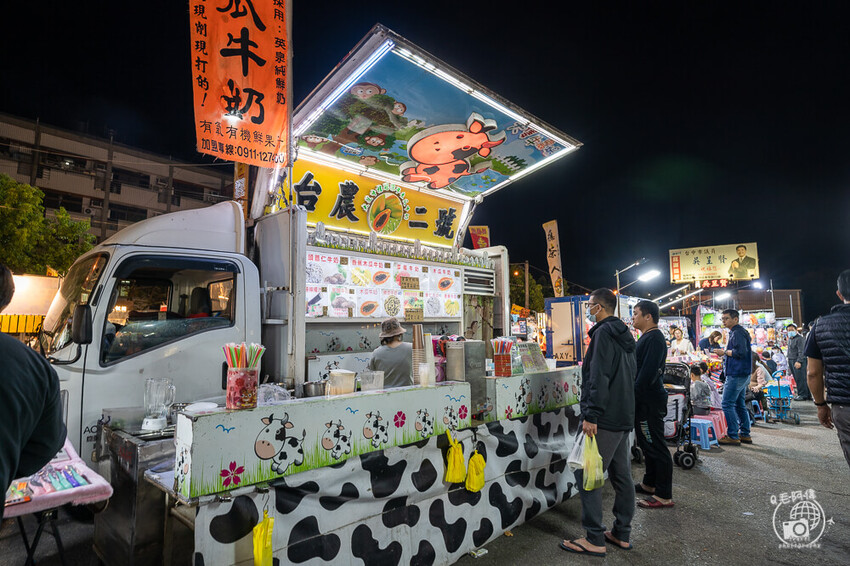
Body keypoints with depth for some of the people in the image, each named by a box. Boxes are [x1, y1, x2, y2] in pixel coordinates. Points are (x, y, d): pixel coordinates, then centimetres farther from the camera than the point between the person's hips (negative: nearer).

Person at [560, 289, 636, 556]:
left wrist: (591, 415, -23)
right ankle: (622, 534, 26)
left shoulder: (603, 333, -14)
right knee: (621, 475, 15)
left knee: (586, 474, -5)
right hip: (624, 417, 10)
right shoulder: (624, 335, 17)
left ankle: (594, 540, 2)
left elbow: (599, 378, -23)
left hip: (605, 418, -10)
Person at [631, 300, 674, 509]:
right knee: (647, 443, 19)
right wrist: (633, 397, 19)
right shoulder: (647, 337, 15)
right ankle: (649, 484, 32)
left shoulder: (654, 338, -18)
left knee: (656, 447, -3)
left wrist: (634, 395, -20)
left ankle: (664, 496, 6)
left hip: (650, 402, -11)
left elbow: (648, 373, -25)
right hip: (644, 400, 11)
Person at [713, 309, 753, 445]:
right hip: (743, 374, 11)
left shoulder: (737, 333, -14)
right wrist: (725, 353, 13)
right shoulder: (738, 332, 19)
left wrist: (724, 352, -13)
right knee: (739, 404, 15)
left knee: (727, 404, -8)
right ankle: (745, 435, 21)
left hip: (736, 374, -11)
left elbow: (740, 352, -24)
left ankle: (733, 436, -4)